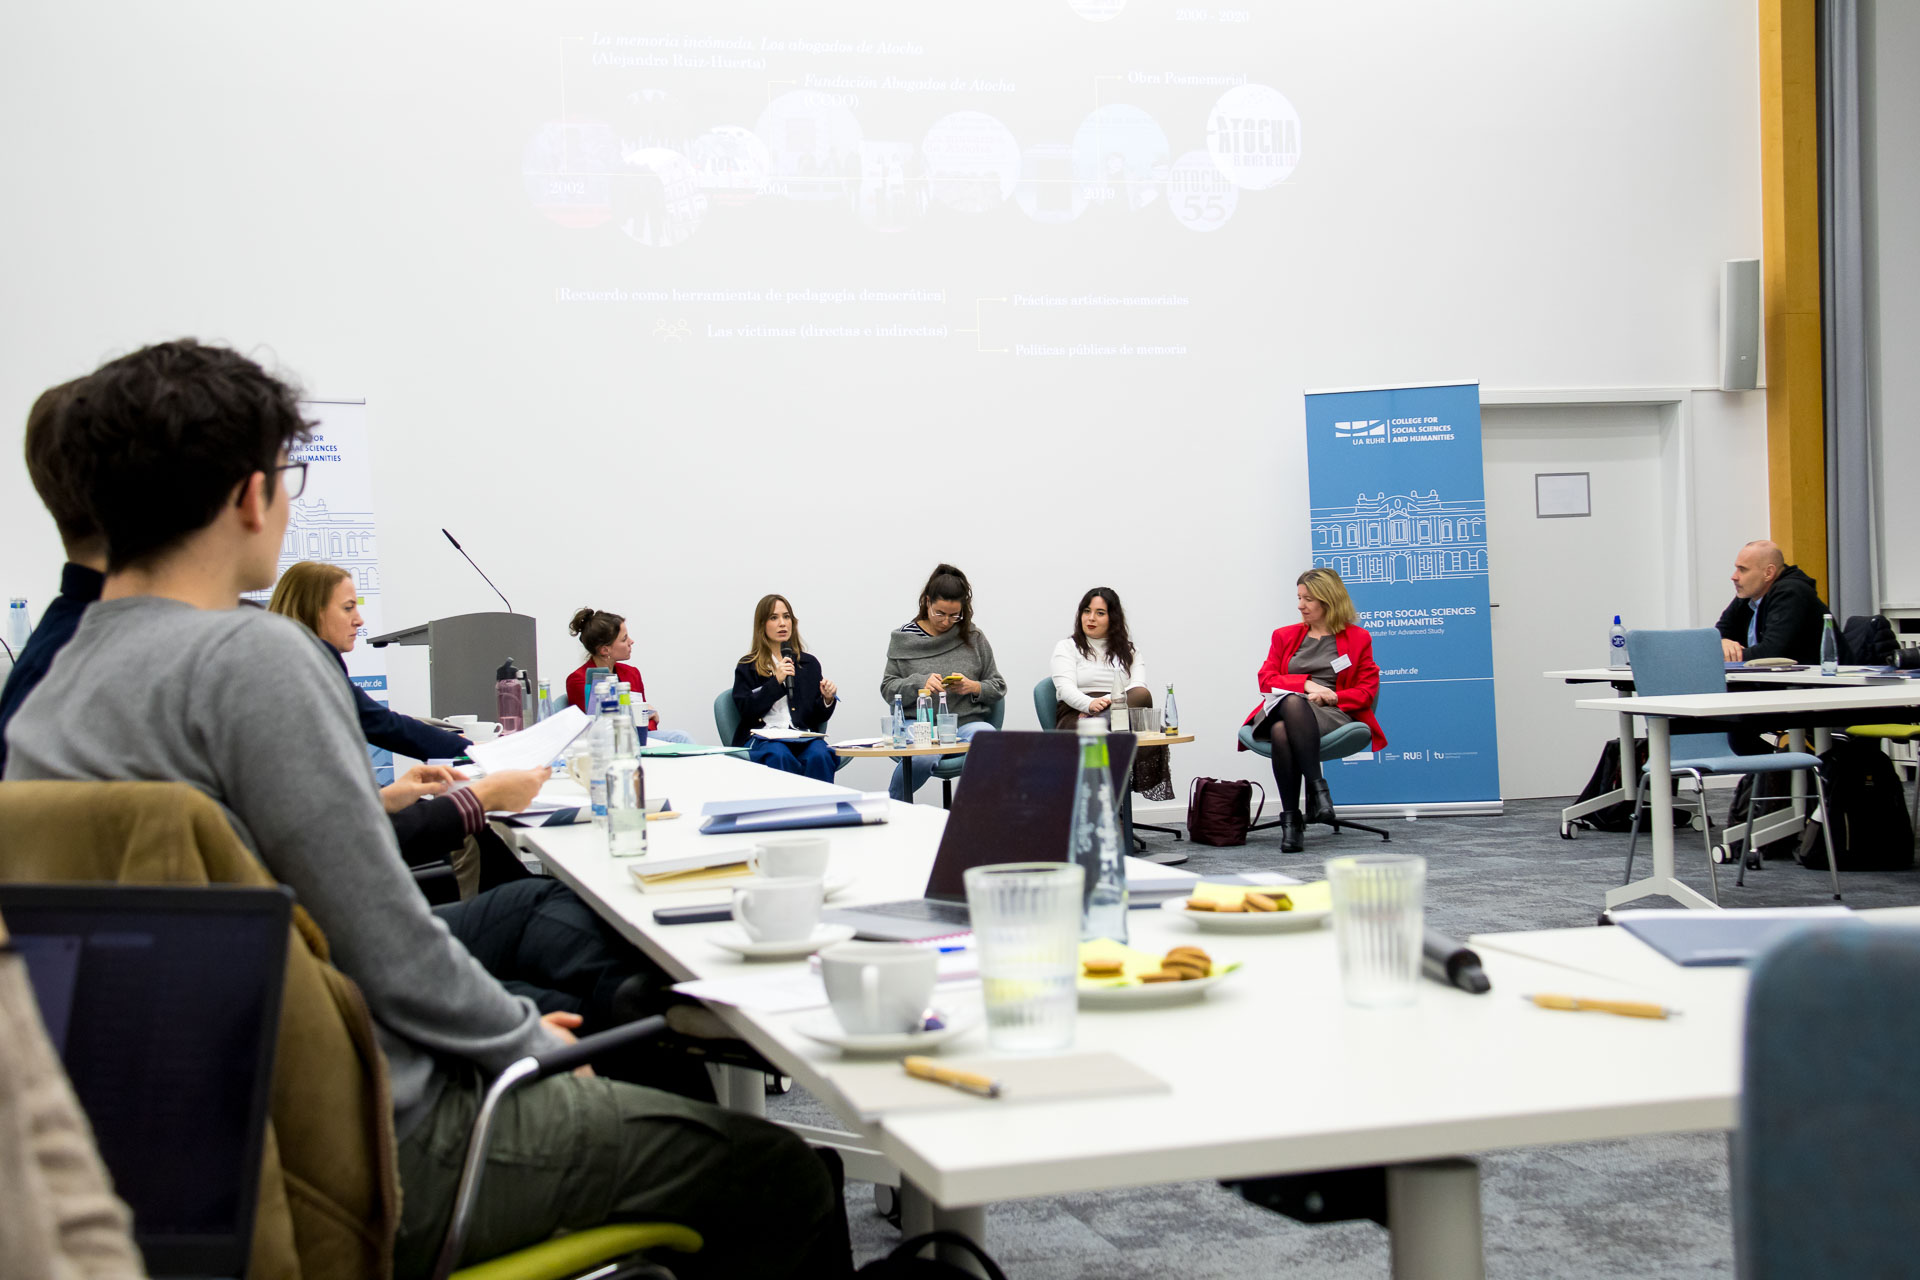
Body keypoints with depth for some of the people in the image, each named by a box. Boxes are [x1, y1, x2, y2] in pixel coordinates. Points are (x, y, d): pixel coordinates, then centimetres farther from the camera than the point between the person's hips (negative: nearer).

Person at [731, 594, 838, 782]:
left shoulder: (809, 663, 20)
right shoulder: (748, 666, 13)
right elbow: (745, 710, -1)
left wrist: (827, 700, -4)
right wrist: (776, 682, -7)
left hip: (805, 737, 2)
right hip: (763, 737, -2)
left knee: (820, 756, -32)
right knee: (780, 757, -36)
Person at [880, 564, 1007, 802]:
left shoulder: (974, 637, 11)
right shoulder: (905, 639, 8)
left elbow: (998, 686, 14)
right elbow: (888, 689, 7)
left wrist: (974, 687, -8)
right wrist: (920, 683, -11)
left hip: (967, 722, 1)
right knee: (920, 759, -38)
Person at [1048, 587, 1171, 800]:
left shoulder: (1127, 650, 23)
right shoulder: (1067, 647, 15)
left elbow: (1140, 688, 4)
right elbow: (1065, 688, -3)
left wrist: (1109, 702, -16)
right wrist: (1090, 704, -27)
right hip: (1076, 715, -2)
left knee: (1142, 695, -32)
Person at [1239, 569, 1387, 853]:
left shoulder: (1358, 638, 17)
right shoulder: (1285, 636, 25)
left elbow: (1367, 691, 10)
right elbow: (1266, 679, 12)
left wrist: (1332, 695, -10)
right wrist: (1307, 684, -5)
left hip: (1332, 714, -3)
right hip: (1281, 711, 3)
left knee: (1288, 717, -40)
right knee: (1281, 732, -39)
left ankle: (1292, 819, -41)